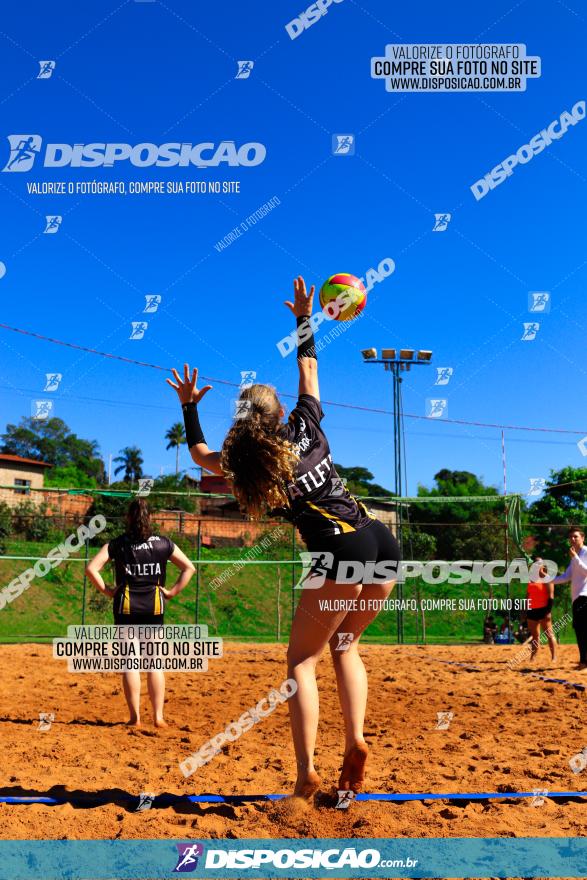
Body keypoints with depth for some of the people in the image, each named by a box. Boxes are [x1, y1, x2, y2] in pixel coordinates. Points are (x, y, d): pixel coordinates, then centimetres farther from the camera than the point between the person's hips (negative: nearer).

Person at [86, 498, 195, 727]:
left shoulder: (117, 544, 0)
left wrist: (106, 590, 0)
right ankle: (158, 716, 7)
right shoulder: (163, 543, 3)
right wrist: (172, 592, 4)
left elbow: (92, 568, -7)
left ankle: (135, 717, 5)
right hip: (154, 607, 1)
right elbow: (189, 568, 3)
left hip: (126, 606, -1)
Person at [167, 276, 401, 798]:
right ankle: (356, 742, 9)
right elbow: (309, 368, 29)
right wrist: (305, 319, 36)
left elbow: (200, 453, 27)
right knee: (345, 643, 22)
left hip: (340, 550, -5)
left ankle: (307, 771, -3)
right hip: (383, 541, 5)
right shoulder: (306, 423, 11)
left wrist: (189, 406, 33)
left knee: (302, 660, 8)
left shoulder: (245, 460, 5)